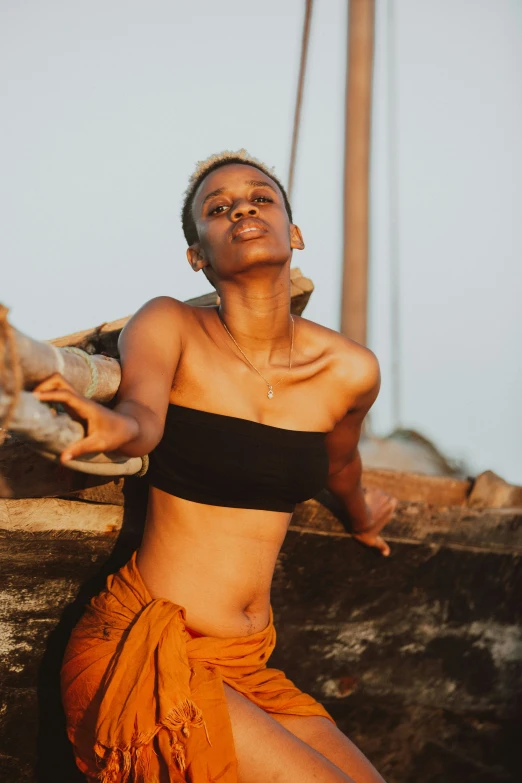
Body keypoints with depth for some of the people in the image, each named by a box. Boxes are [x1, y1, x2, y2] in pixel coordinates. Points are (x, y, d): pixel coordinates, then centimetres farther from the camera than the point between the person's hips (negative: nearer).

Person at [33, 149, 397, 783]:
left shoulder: (350, 370, 2)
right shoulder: (169, 326, -6)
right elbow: (142, 411, -27)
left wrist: (360, 517, 43)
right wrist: (116, 426, -50)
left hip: (245, 668, 5)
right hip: (144, 653, -5)